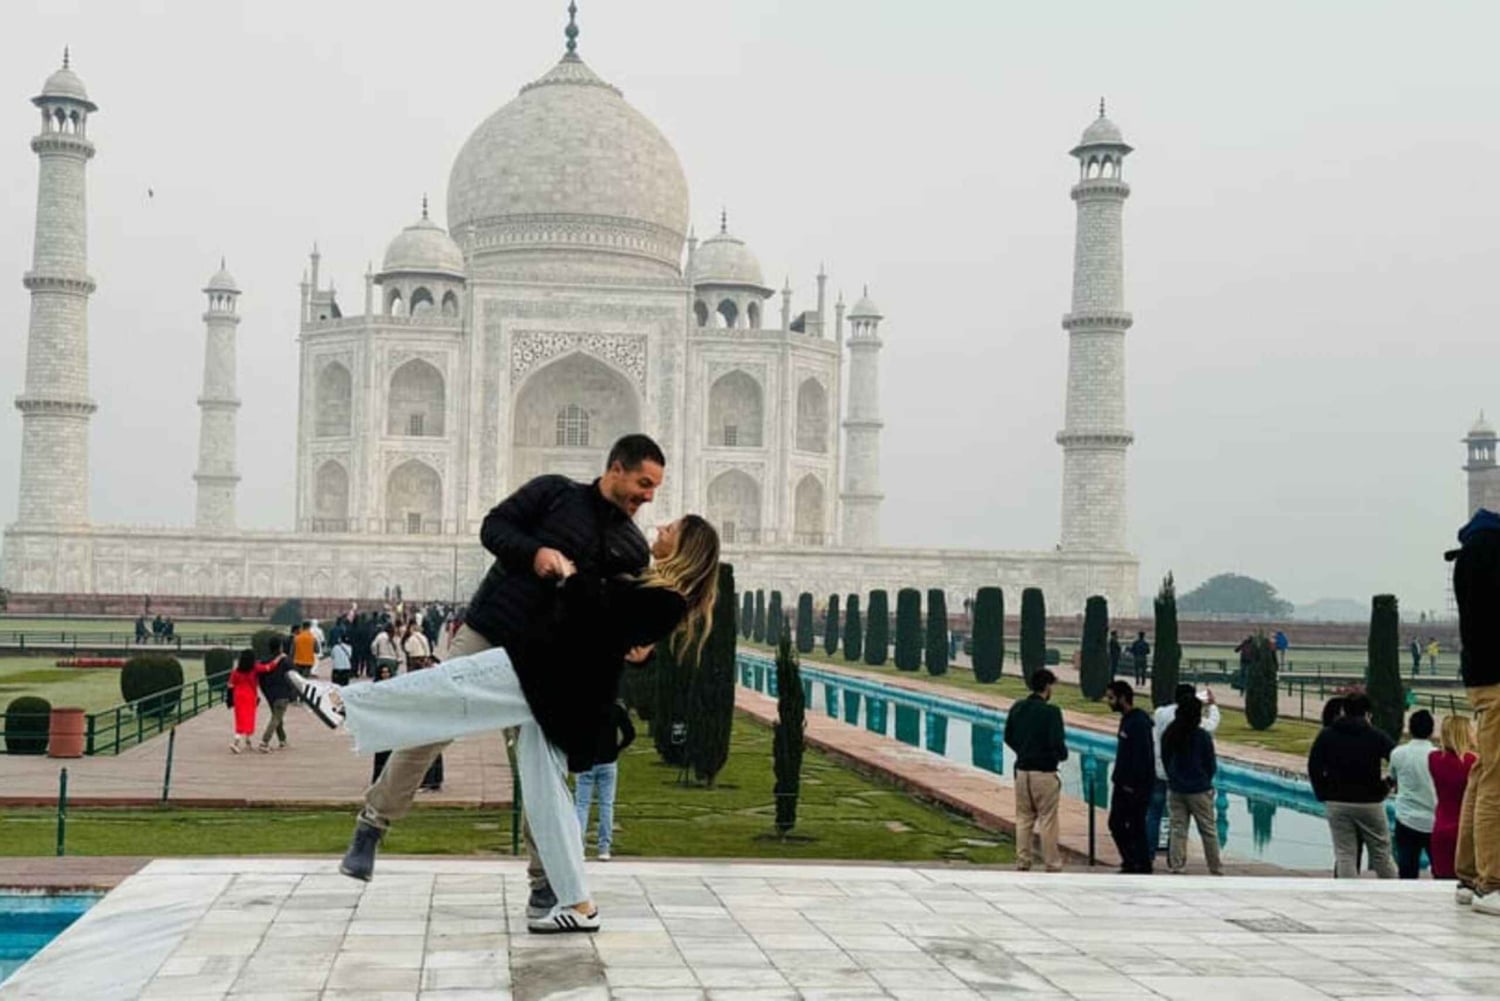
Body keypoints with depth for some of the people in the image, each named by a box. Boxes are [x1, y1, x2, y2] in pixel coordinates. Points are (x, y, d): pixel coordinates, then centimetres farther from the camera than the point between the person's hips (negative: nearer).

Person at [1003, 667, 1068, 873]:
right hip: (1044, 772, -6)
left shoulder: (1017, 708, 5)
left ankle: (1022, 864, 16)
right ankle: (1052, 866, 6)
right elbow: (1057, 743, -20)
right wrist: (1062, 755, 0)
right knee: (1048, 821, 1)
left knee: (1023, 819, 13)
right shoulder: (1050, 712, -15)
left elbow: (1008, 738, 12)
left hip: (1022, 770, 6)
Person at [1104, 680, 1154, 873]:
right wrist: (1118, 779, 15)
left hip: (1136, 788, -10)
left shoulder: (1139, 722, -18)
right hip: (1123, 785, 10)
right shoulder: (1126, 720, 13)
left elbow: (1142, 756, -22)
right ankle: (1130, 863, 22)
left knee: (1136, 828, -3)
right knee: (1116, 824, 12)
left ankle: (1143, 869, 6)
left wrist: (1134, 785, -22)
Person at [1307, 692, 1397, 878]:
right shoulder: (1376, 737, -4)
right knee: (1381, 854, 10)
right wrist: (1386, 786, 3)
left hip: (1337, 804, 1)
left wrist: (1323, 794, 5)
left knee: (1344, 855, 3)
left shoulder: (1326, 735, 0)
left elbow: (1314, 768, -2)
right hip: (1369, 802, -1)